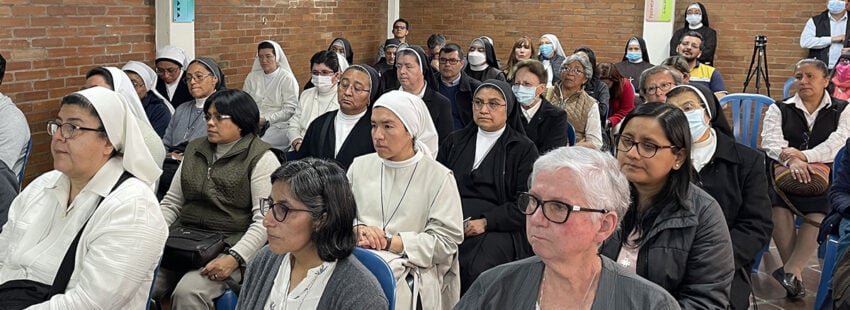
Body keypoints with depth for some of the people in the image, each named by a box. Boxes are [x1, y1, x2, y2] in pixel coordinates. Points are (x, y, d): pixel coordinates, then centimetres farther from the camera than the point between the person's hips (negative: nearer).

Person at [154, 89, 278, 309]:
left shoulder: (261, 158, -4)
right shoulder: (195, 149, 17)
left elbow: (265, 219, -13)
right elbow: (171, 202, 19)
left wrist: (235, 258, -24)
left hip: (229, 246, -6)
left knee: (187, 292, -31)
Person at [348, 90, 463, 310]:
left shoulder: (438, 177, 1)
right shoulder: (360, 166, 15)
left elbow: (446, 242, -6)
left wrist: (389, 242, -12)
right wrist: (356, 231, -11)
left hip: (410, 275, -3)